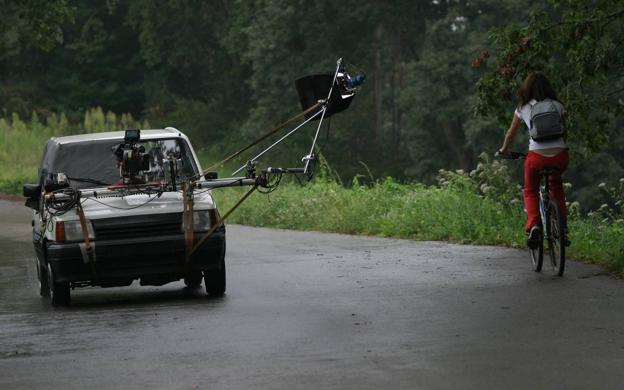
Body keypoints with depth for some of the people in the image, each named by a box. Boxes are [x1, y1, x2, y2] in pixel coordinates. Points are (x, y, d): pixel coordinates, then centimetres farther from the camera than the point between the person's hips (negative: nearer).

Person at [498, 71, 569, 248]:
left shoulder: (523, 108, 9)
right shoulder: (557, 106, 12)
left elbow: (511, 132, 21)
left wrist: (504, 149, 39)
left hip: (536, 156, -2)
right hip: (560, 156, 2)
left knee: (530, 192, 21)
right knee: (556, 183, 33)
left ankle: (534, 225, -7)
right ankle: (562, 225, 22)